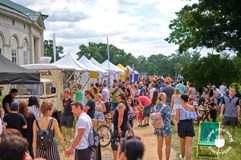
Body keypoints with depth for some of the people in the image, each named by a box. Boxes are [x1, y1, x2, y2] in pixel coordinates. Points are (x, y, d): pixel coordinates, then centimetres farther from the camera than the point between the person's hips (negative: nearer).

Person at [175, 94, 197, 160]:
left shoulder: (179, 108, -9)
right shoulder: (192, 107, -4)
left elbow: (177, 119, -10)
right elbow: (194, 117, 1)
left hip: (182, 125, 0)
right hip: (190, 125, 0)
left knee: (182, 143, 21)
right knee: (189, 145, -2)